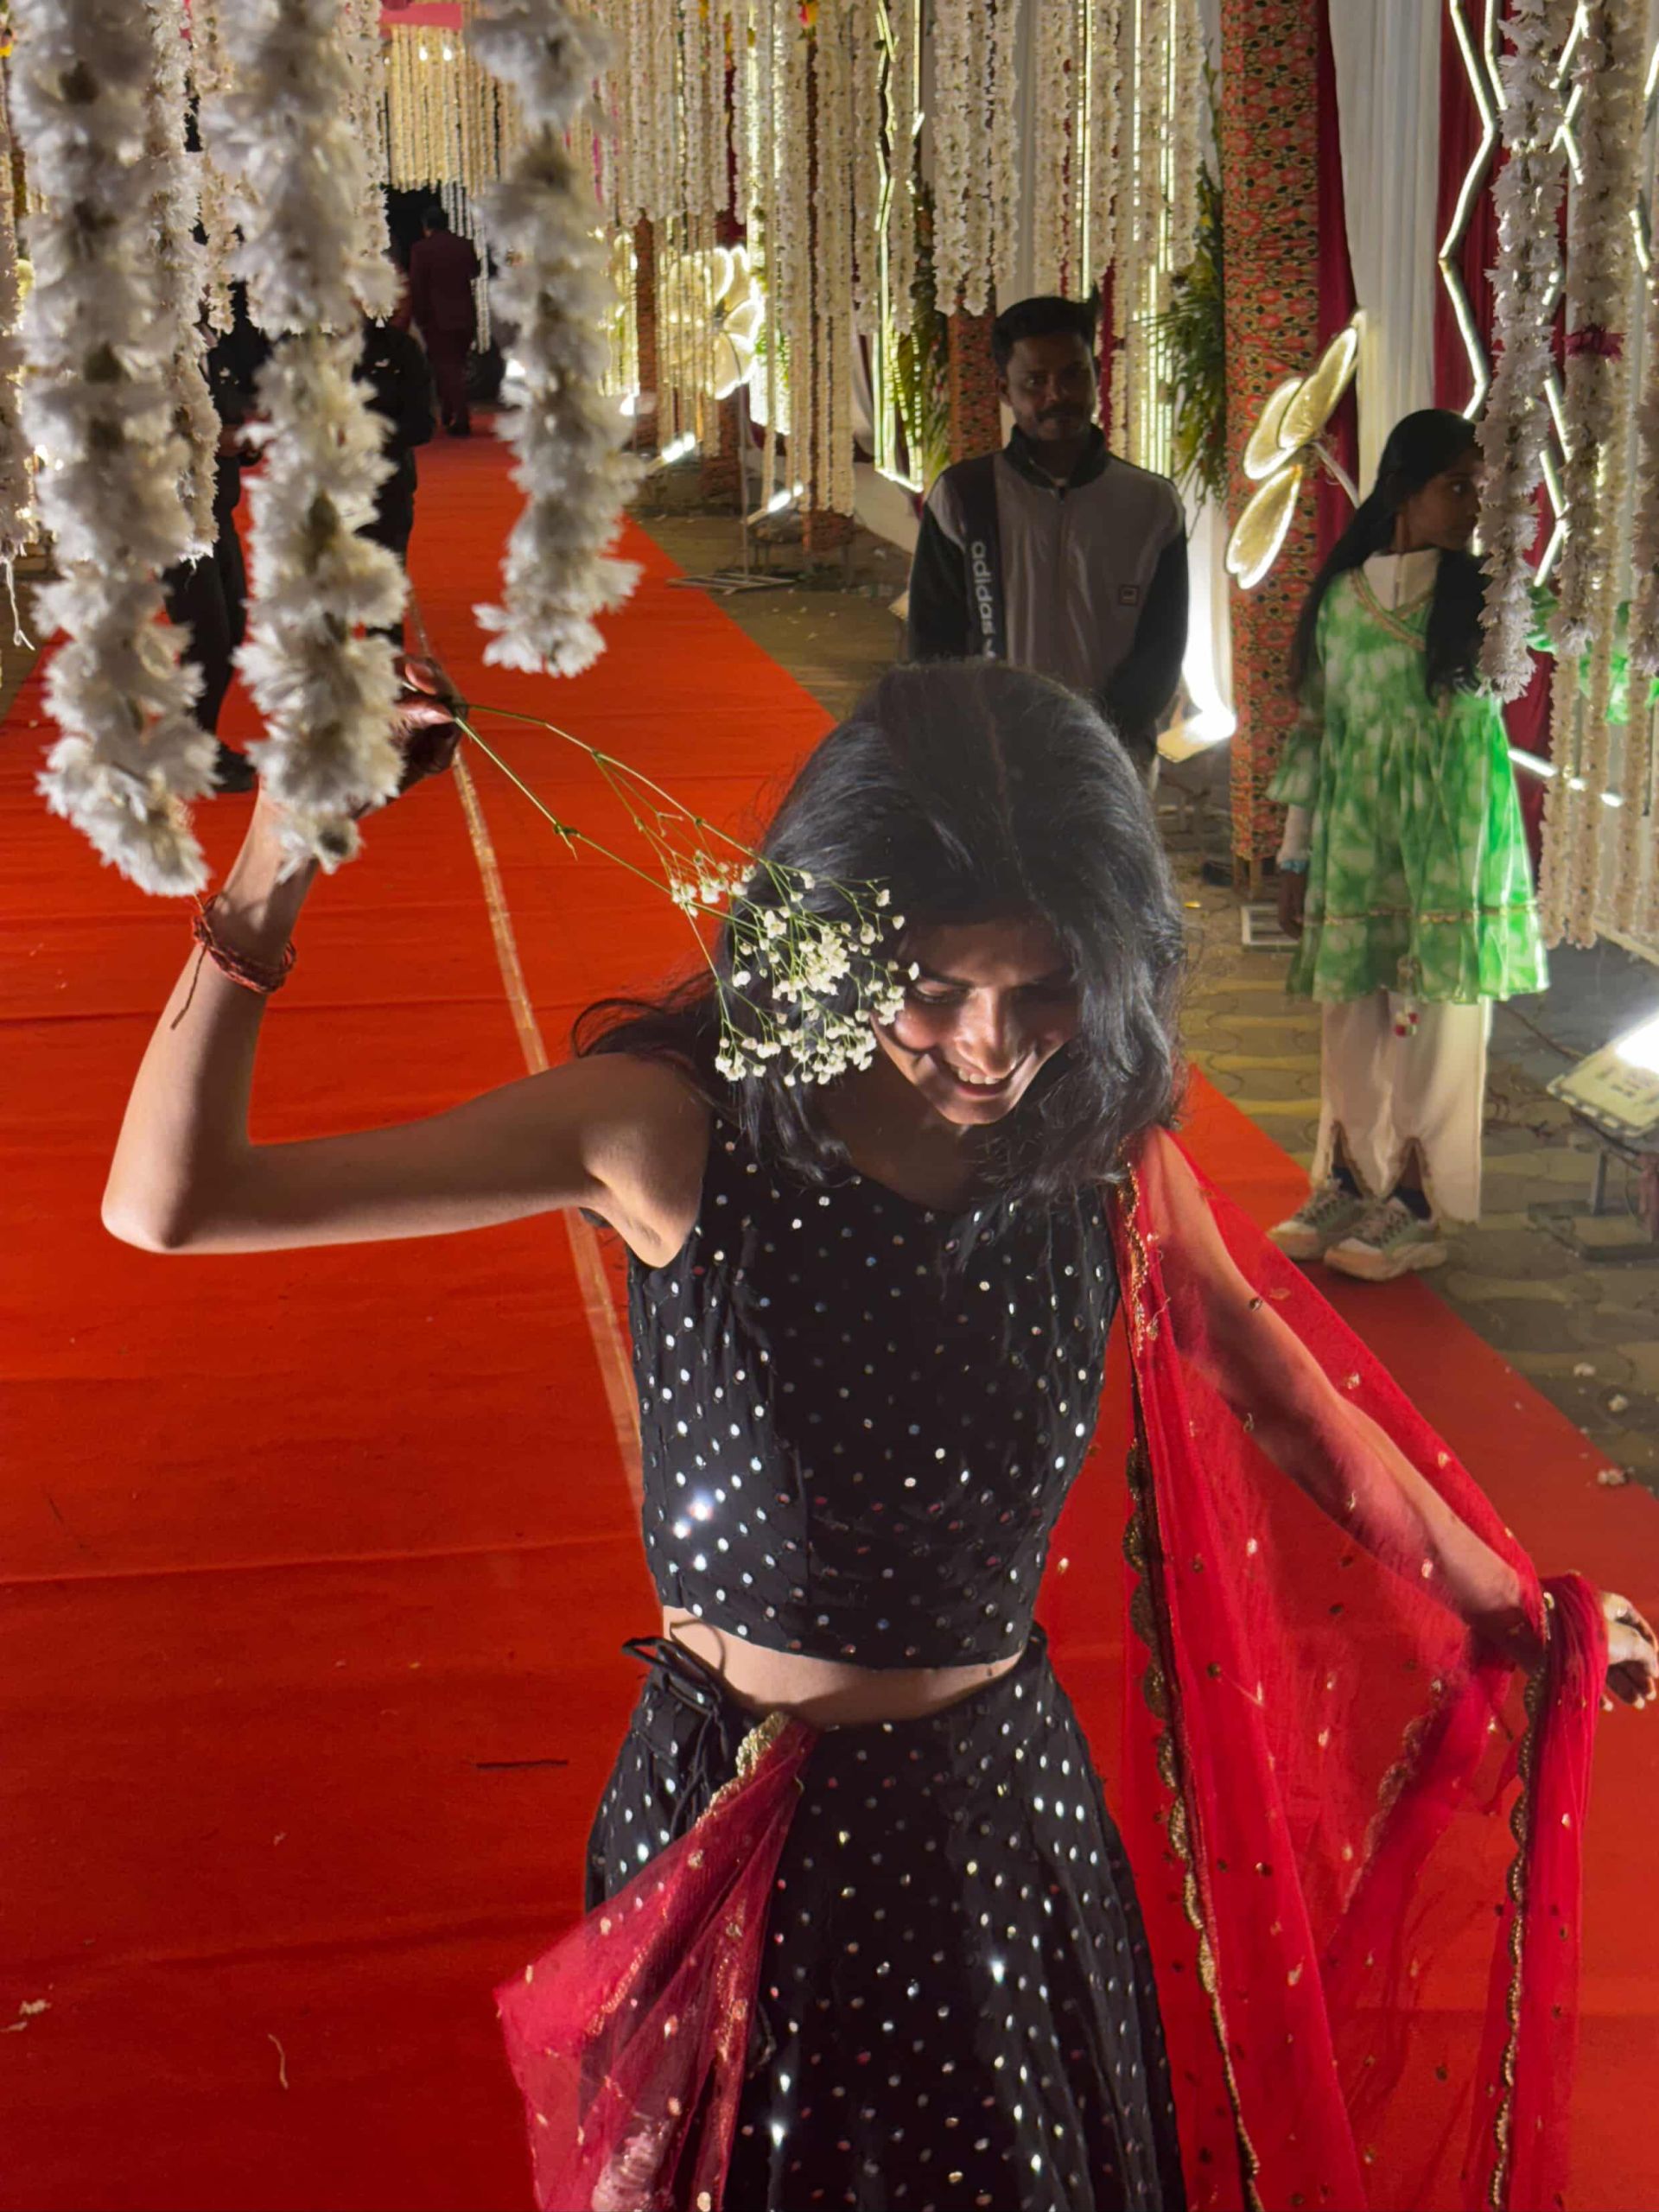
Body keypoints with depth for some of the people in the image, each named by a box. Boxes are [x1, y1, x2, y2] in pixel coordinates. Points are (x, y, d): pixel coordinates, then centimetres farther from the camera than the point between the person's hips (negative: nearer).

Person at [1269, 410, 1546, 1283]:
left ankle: (1421, 1202, 11)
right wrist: (1295, 855, 8)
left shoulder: (1481, 599, 2)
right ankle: (1348, 1180, 21)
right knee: (1348, 1013, 7)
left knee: (1433, 1013, 1)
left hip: (1447, 842, -2)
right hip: (1354, 840, 2)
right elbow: (1314, 728, 9)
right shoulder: (1340, 598, 6)